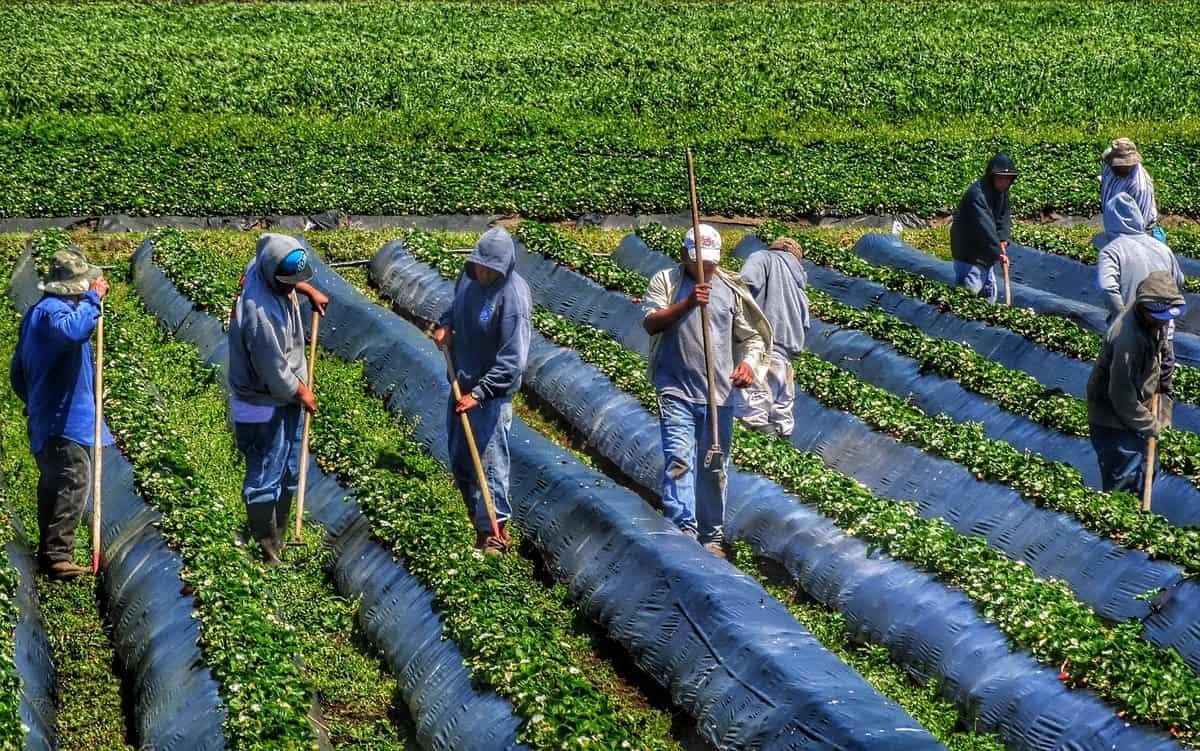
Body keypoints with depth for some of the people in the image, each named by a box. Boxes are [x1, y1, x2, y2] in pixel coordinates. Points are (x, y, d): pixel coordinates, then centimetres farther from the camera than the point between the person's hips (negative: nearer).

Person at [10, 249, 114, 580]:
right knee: (74, 482, -14)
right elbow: (75, 331, -40)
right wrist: (93, 299, -27)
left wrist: (33, 403, 33)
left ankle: (49, 552, 21)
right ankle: (58, 556, -18)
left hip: (45, 419, 11)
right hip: (65, 420, -11)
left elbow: (17, 372, 23)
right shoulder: (52, 311, -15)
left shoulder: (37, 312, 18)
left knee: (53, 485, 15)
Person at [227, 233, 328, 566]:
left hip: (287, 399, 10)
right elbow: (275, 372, -25)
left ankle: (279, 542, 33)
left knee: (288, 475, 20)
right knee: (265, 481, 2)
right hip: (266, 405, -10)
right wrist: (301, 392, -9)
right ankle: (266, 552, 12)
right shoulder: (260, 313, -35)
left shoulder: (264, 267, -9)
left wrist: (310, 291, 11)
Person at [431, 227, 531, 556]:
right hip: (461, 384, 8)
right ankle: (478, 518, 33)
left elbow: (512, 361, -24)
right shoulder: (468, 276, -1)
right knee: (459, 458, 18)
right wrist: (445, 323, 3)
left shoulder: (513, 297, -24)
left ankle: (494, 531, 6)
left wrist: (479, 394, -25)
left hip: (492, 392, -8)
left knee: (489, 462, -5)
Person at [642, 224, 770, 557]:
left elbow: (751, 336, 15)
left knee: (714, 467, 8)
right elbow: (651, 323, -10)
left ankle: (710, 536, 17)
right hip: (676, 389, -3)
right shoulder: (665, 281, 4)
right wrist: (687, 303, -23)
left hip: (719, 392, 3)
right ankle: (683, 528, -22)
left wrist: (747, 363, -6)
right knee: (678, 459, -16)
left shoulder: (731, 289, 12)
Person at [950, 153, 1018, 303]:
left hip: (985, 251, 10)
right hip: (968, 253, -10)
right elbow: (985, 227, -31)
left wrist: (1003, 239, -12)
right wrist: (999, 252, -28)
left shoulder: (1001, 191, 2)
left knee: (989, 294, 19)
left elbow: (1005, 216, 5)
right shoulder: (977, 195, -29)